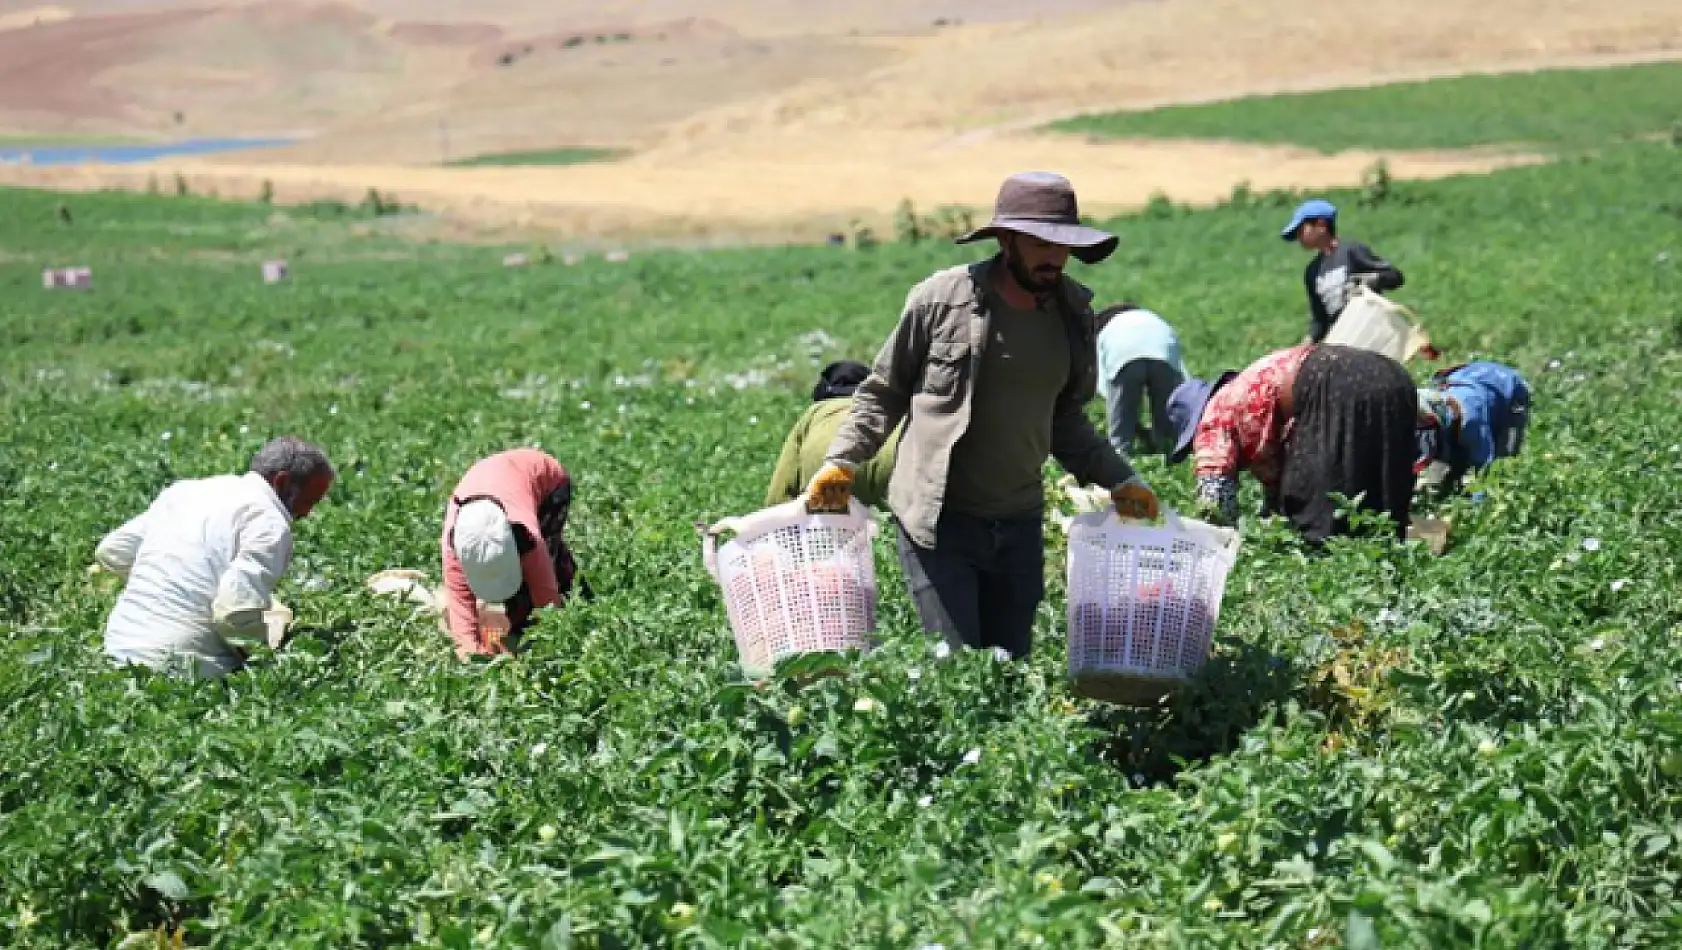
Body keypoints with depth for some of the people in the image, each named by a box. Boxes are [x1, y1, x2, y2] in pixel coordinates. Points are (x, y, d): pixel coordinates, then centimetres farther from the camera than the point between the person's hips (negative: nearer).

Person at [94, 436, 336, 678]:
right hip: (182, 670, -8)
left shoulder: (186, 490, 16)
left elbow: (110, 552, 23)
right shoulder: (269, 522, -8)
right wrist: (269, 650, -2)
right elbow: (236, 612, -21)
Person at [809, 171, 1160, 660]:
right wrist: (842, 462, -9)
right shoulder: (940, 299, -10)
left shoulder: (1074, 315, 4)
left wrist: (1120, 480, 8)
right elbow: (883, 393, 2)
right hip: (937, 520, -5)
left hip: (1020, 524, 5)